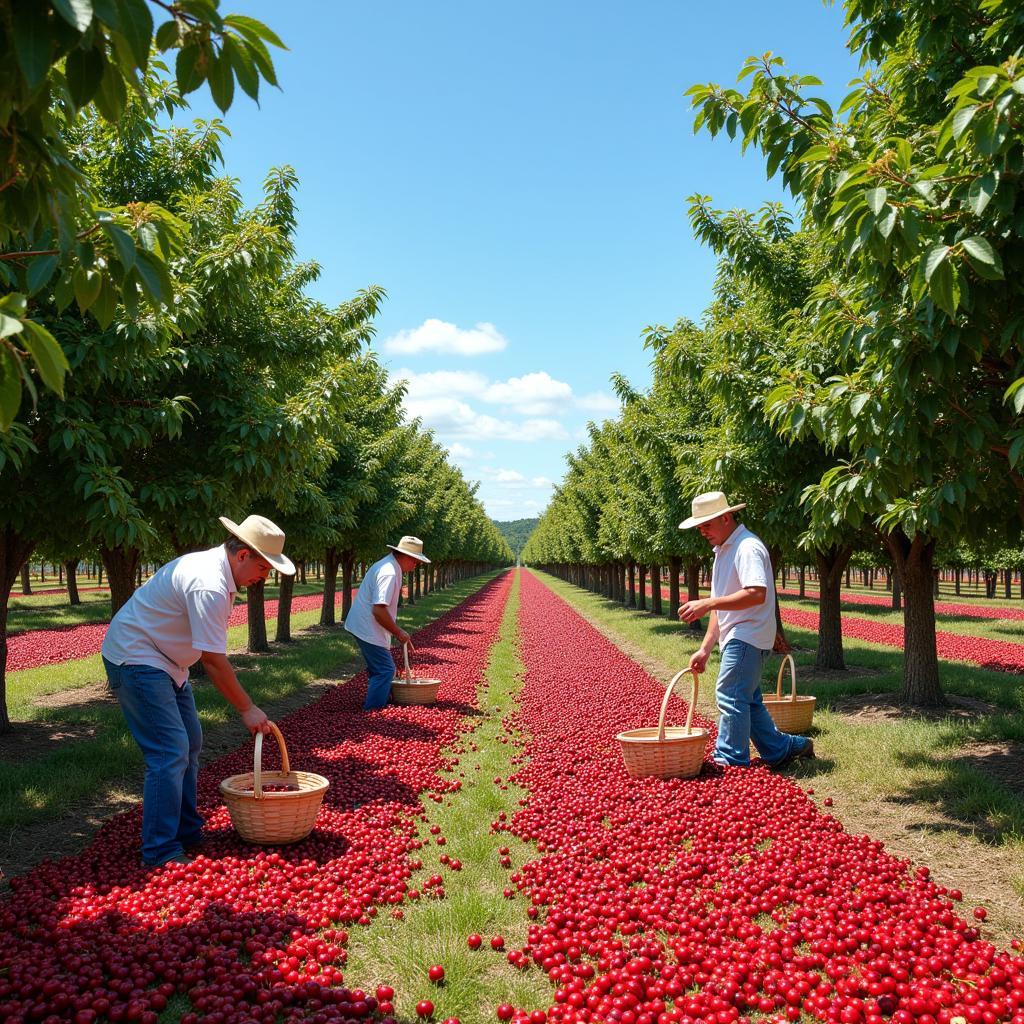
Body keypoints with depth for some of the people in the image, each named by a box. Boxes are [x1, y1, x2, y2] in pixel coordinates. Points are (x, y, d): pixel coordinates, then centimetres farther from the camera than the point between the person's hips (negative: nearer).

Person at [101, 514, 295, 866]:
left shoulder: (215, 567, 5)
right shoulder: (209, 586, -28)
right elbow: (215, 661, -25)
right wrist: (247, 709, -16)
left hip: (164, 662, 11)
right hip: (136, 661, -11)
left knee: (189, 744, 14)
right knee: (170, 752, -14)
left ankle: (187, 833, 25)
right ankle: (161, 852, -5)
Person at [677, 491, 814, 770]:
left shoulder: (747, 547, -14)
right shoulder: (723, 551, 18)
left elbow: (757, 594, -29)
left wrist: (707, 603, -29)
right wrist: (705, 649, 15)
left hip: (747, 636, -11)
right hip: (735, 638, 11)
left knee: (730, 696, -11)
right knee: (748, 700, 15)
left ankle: (731, 760, -5)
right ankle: (781, 749, 26)